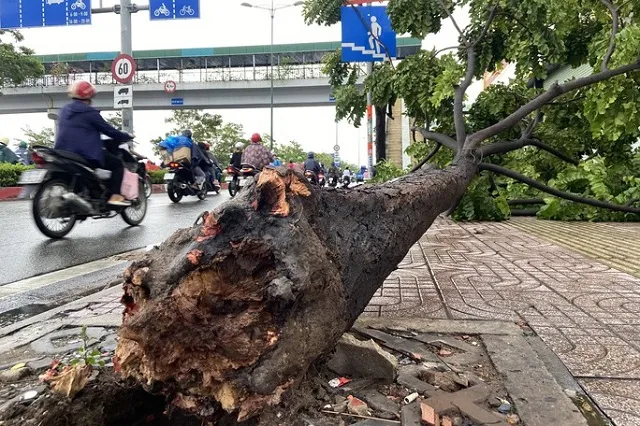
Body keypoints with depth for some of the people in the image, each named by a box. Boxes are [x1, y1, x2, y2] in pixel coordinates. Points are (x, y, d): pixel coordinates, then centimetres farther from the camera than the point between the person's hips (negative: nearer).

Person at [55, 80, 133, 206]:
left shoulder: (64, 111, 17)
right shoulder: (89, 112, -8)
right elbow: (108, 129, -6)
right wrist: (127, 136, 7)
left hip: (63, 153, 9)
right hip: (87, 154, -9)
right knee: (118, 164, 1)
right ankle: (115, 196, -11)